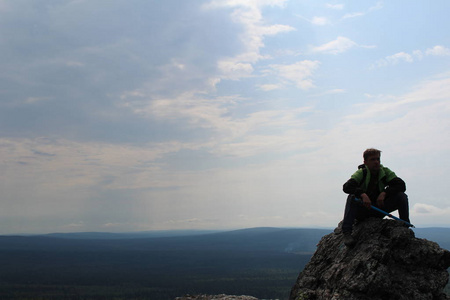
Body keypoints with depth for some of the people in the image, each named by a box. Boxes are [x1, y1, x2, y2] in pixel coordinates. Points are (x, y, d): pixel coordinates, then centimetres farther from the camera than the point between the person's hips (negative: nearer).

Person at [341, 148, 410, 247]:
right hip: (362, 211, -3)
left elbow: (401, 185, -12)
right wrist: (363, 194, -43)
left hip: (379, 209, 3)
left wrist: (384, 193, -26)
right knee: (352, 197, -33)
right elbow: (346, 187, -27)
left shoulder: (385, 172, -2)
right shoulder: (361, 173, -11)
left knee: (401, 196, -14)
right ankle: (347, 233, -35)